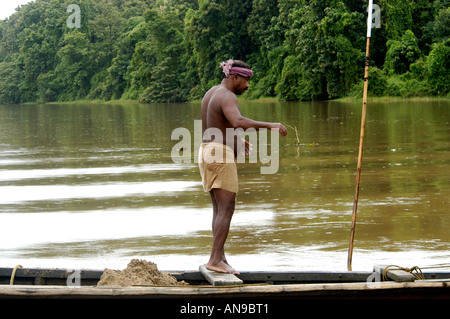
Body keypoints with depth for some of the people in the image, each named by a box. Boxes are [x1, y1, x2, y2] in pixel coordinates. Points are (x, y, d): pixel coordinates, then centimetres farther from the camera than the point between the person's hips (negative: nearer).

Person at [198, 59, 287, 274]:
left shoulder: (211, 94, 16)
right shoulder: (227, 97, -16)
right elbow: (238, 122, -35)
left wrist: (236, 141, 25)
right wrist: (269, 125, -32)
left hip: (207, 152, 10)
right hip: (221, 155, -10)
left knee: (219, 208, 11)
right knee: (226, 208, -9)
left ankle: (220, 258, 11)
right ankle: (215, 259, -13)